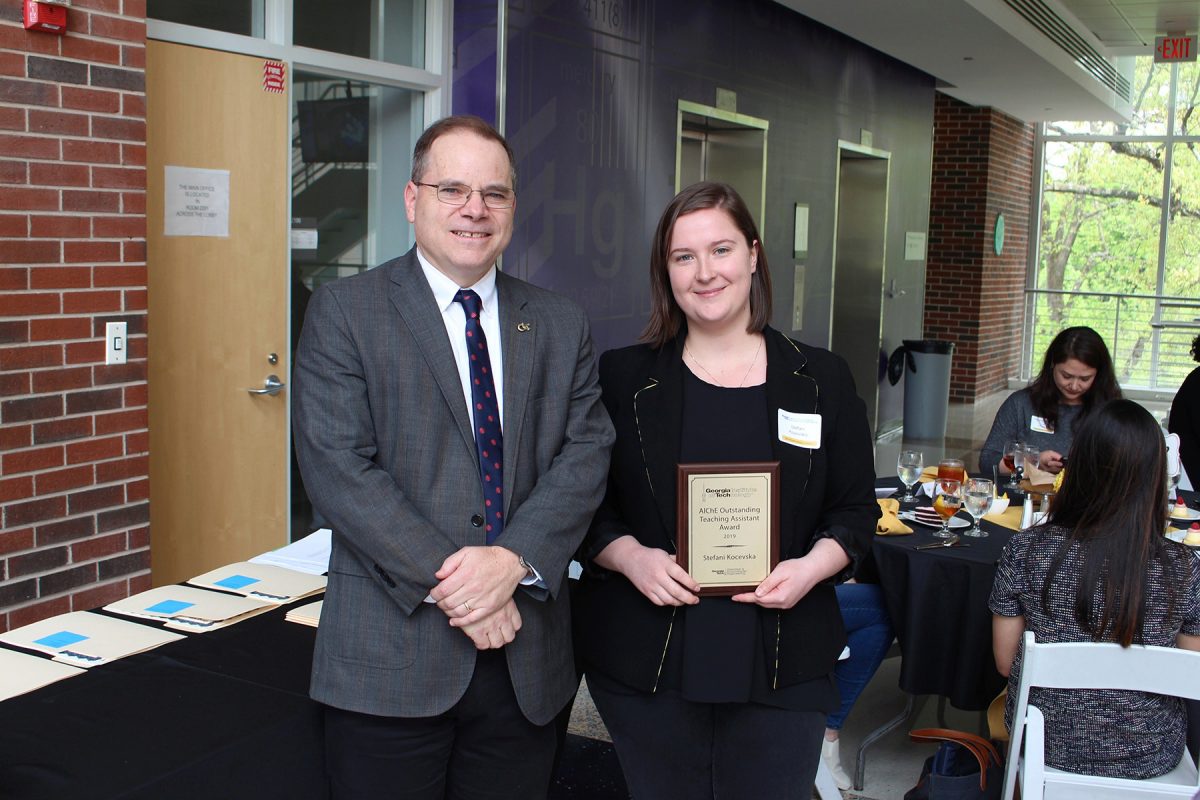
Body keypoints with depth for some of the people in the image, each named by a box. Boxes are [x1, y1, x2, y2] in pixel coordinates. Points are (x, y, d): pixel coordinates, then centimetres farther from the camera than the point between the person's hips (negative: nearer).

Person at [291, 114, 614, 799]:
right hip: (392, 661, -3)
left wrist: (515, 560, -16)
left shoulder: (563, 327, 10)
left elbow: (585, 454, 0)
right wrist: (447, 582, -16)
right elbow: (339, 468, -10)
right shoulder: (344, 313, -1)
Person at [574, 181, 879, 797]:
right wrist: (631, 557, -13)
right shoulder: (623, 378, 2)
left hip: (783, 668, 1)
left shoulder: (822, 379, 5)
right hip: (646, 668, 0)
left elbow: (856, 509, 8)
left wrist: (813, 566, -10)